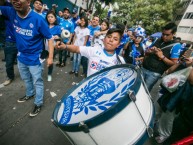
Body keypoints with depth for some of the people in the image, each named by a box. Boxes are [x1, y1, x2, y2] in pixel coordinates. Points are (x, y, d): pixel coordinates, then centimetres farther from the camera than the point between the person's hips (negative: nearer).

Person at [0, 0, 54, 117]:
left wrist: (50, 57, -18)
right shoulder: (11, 12, -4)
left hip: (34, 58, -6)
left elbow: (50, 38, -16)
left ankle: (38, 104, 27)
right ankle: (30, 94, 52)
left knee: (37, 82, 8)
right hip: (21, 56, 6)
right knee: (26, 79, 25)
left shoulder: (38, 19, -19)